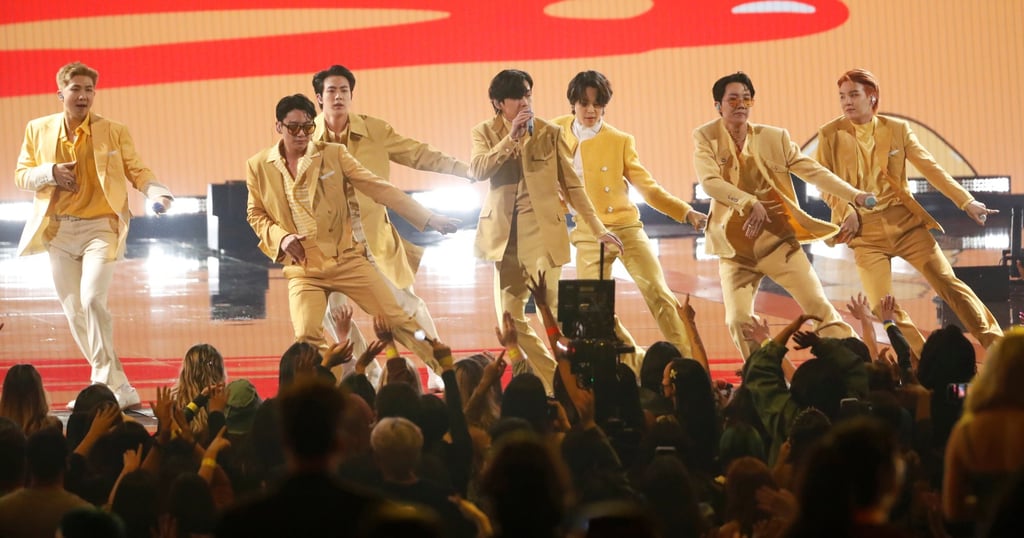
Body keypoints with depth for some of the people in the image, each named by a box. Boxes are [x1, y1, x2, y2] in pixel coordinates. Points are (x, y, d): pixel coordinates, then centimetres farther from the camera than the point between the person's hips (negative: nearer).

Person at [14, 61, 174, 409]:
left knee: (92, 300, -21)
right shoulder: (38, 130, 6)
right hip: (58, 230, 3)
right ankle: (119, 389, 17)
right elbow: (21, 175, 9)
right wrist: (50, 173, -12)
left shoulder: (114, 132, 1)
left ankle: (106, 384, -16)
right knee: (74, 312, 5)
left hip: (99, 227, -3)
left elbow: (136, 171, 1)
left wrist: (158, 193, -20)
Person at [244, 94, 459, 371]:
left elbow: (379, 188, -3)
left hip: (347, 259, 0)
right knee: (307, 338, -19)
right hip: (303, 269, 0)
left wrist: (430, 219, -8)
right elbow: (256, 214, 12)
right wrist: (281, 237, -10)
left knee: (399, 321, -1)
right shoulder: (259, 166, 2)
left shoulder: (334, 154, -1)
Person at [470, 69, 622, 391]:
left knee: (551, 310, -12)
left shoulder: (550, 133, 2)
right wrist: (511, 138, -18)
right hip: (505, 233, 3)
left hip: (542, 231, -3)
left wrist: (598, 229, 1)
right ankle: (554, 385, 11)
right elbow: (476, 170, -12)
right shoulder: (485, 133, 6)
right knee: (509, 318, 1)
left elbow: (571, 185, 5)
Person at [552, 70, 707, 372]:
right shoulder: (558, 131, 4)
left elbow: (648, 187, -1)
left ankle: (688, 361, -8)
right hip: (588, 235, 2)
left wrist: (686, 213, -11)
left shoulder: (619, 141, -3)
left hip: (626, 227, -2)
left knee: (659, 294, -13)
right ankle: (633, 364, 11)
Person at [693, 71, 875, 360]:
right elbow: (710, 182, -18)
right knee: (738, 320, -9)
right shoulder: (707, 139, -3)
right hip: (736, 247, 0)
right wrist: (749, 203, -32)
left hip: (779, 239, 1)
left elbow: (813, 171, 3)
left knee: (820, 308, -4)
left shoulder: (775, 137, 2)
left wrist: (855, 195, -8)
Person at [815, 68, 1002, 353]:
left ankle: (997, 345, 8)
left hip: (905, 222, 1)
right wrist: (845, 210, -15)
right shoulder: (830, 134, -2)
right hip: (865, 230, -1)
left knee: (949, 283, -2)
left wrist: (966, 201, -3)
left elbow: (930, 167, 2)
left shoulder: (898, 128, 1)